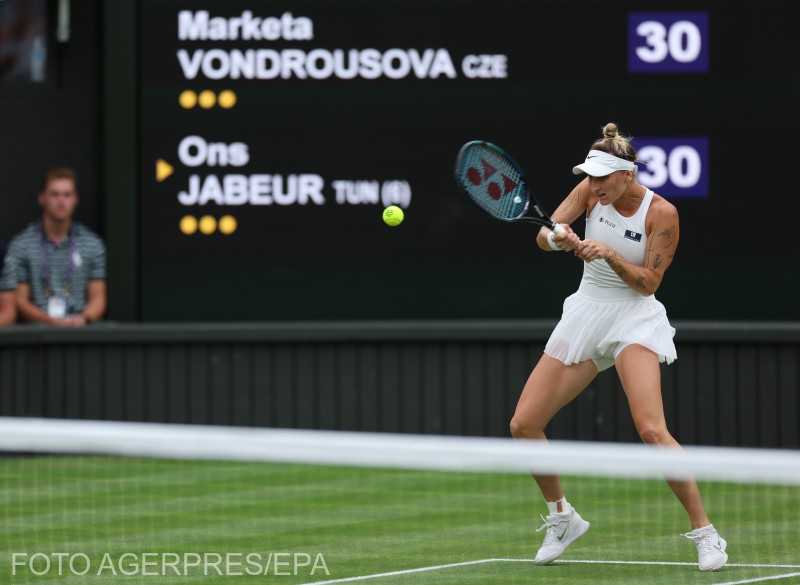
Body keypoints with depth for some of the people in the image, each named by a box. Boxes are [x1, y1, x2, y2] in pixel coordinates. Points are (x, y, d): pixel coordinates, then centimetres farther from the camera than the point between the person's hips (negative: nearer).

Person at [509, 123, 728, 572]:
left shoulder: (661, 213, -13)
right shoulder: (591, 192, -2)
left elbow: (649, 282, -12)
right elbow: (544, 235, -8)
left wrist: (610, 253, -28)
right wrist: (557, 238, -31)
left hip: (634, 319, -5)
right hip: (586, 313, 5)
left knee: (651, 429, -27)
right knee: (523, 425, -1)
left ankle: (706, 533, -17)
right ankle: (563, 518, 22)